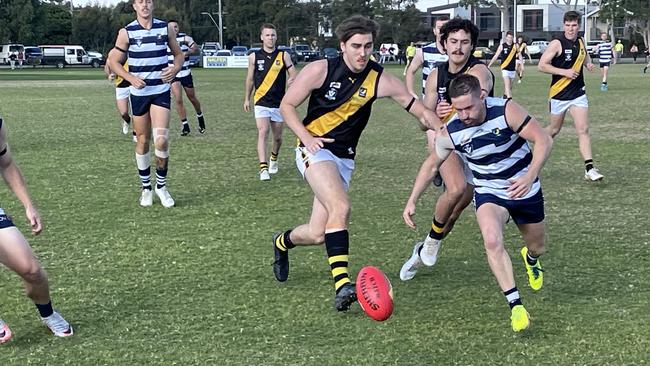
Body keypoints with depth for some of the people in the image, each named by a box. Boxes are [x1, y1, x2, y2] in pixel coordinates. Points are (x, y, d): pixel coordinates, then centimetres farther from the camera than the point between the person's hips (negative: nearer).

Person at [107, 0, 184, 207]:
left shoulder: (166, 28, 1)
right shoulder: (127, 32, -3)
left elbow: (178, 54, 13)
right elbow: (113, 61, 1)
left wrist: (175, 69, -9)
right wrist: (131, 78, -15)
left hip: (161, 91, 0)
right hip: (138, 93, 0)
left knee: (161, 140, -14)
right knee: (143, 142, 7)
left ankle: (161, 185, 5)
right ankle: (146, 188, 21)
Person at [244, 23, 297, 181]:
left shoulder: (284, 55, 0)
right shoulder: (254, 57, 2)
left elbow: (294, 74, -2)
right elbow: (250, 79, 13)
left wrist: (292, 80, -26)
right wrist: (247, 99, 16)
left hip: (279, 102, 1)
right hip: (261, 101, -1)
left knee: (277, 137, 11)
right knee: (263, 132, -19)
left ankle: (274, 158, 42)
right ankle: (263, 168, -23)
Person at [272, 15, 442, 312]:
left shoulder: (380, 80, -6)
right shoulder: (321, 70, -10)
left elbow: (418, 110, -3)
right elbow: (287, 105, -2)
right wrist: (306, 137, -15)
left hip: (345, 158, 4)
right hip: (315, 151, -4)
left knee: (317, 235, 2)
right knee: (340, 207, -30)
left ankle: (283, 242, 36)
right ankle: (342, 285, -30)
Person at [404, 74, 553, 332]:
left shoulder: (506, 111, -25)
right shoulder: (451, 132, -18)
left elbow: (544, 140, -24)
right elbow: (431, 165, -1)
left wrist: (529, 176, -38)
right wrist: (412, 201, -7)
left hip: (525, 190, 0)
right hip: (489, 193, 0)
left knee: (537, 247, 17)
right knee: (492, 241, -30)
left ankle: (530, 259, 58)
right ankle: (516, 306, -24)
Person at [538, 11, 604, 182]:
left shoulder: (580, 42, 5)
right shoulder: (557, 44, -13)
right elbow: (542, 65, -16)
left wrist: (588, 63, 4)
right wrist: (565, 72, -22)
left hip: (578, 93, 4)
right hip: (559, 94, -4)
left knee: (583, 129, -7)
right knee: (554, 129, 11)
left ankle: (589, 168, -9)